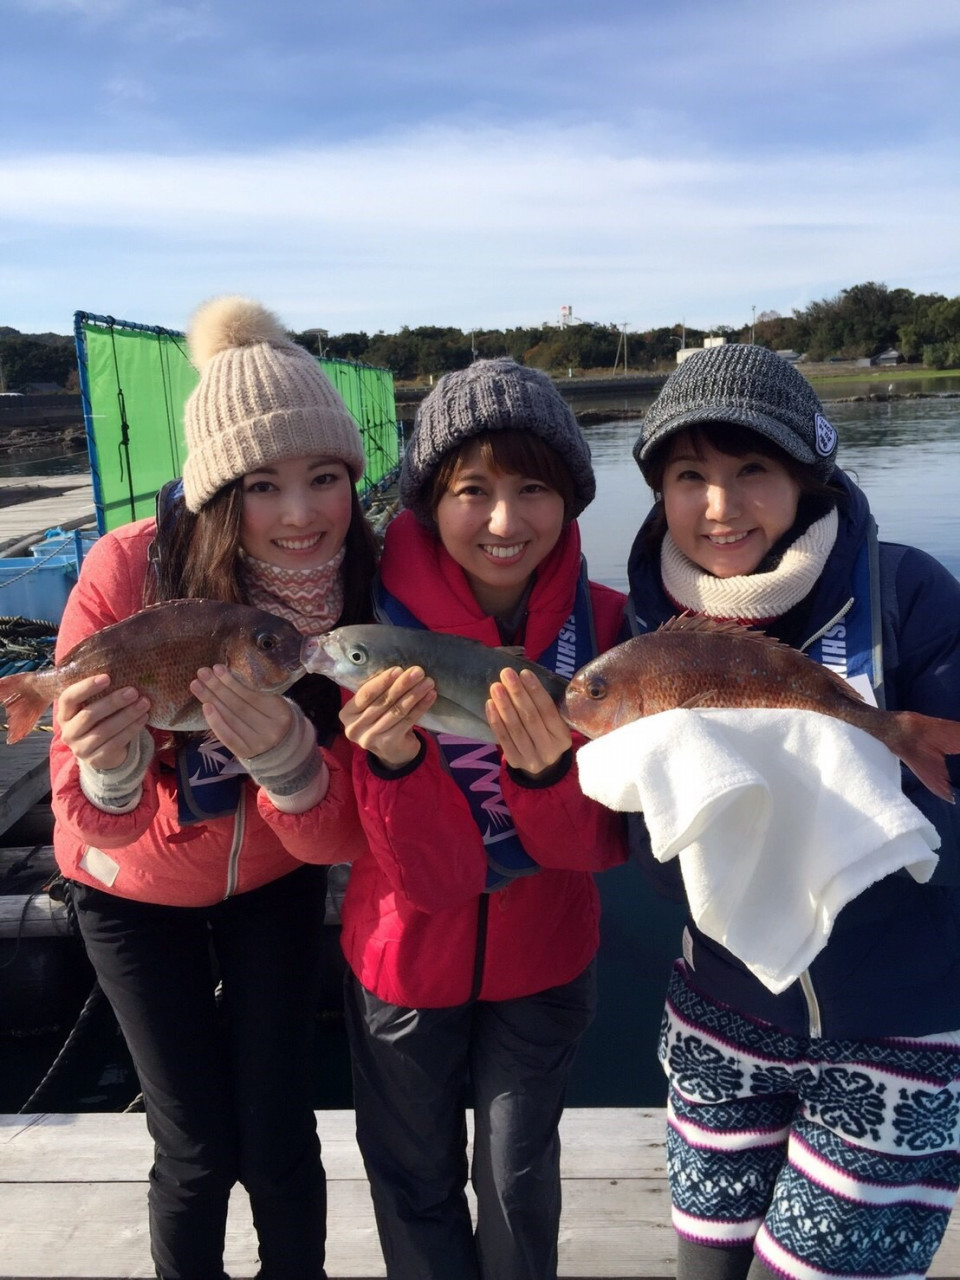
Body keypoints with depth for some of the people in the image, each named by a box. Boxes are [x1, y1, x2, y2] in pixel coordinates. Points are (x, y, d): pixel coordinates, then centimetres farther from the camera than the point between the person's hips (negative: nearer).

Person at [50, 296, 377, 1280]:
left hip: (273, 878, 1)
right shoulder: (128, 573, -29)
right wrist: (111, 771, -46)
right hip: (136, 890, -1)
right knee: (197, 1149, 7)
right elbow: (97, 819, -24)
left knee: (280, 1136, 7)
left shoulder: (367, 590, -25)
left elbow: (340, 838, -24)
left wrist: (286, 756, -44)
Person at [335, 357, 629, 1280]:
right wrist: (393, 761, -43)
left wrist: (547, 772, -37)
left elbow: (601, 847, -17)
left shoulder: (604, 625, -18)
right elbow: (429, 875, -23)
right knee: (415, 1179, 22)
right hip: (409, 961, 0)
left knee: (518, 1182, 22)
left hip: (544, 960, 1)